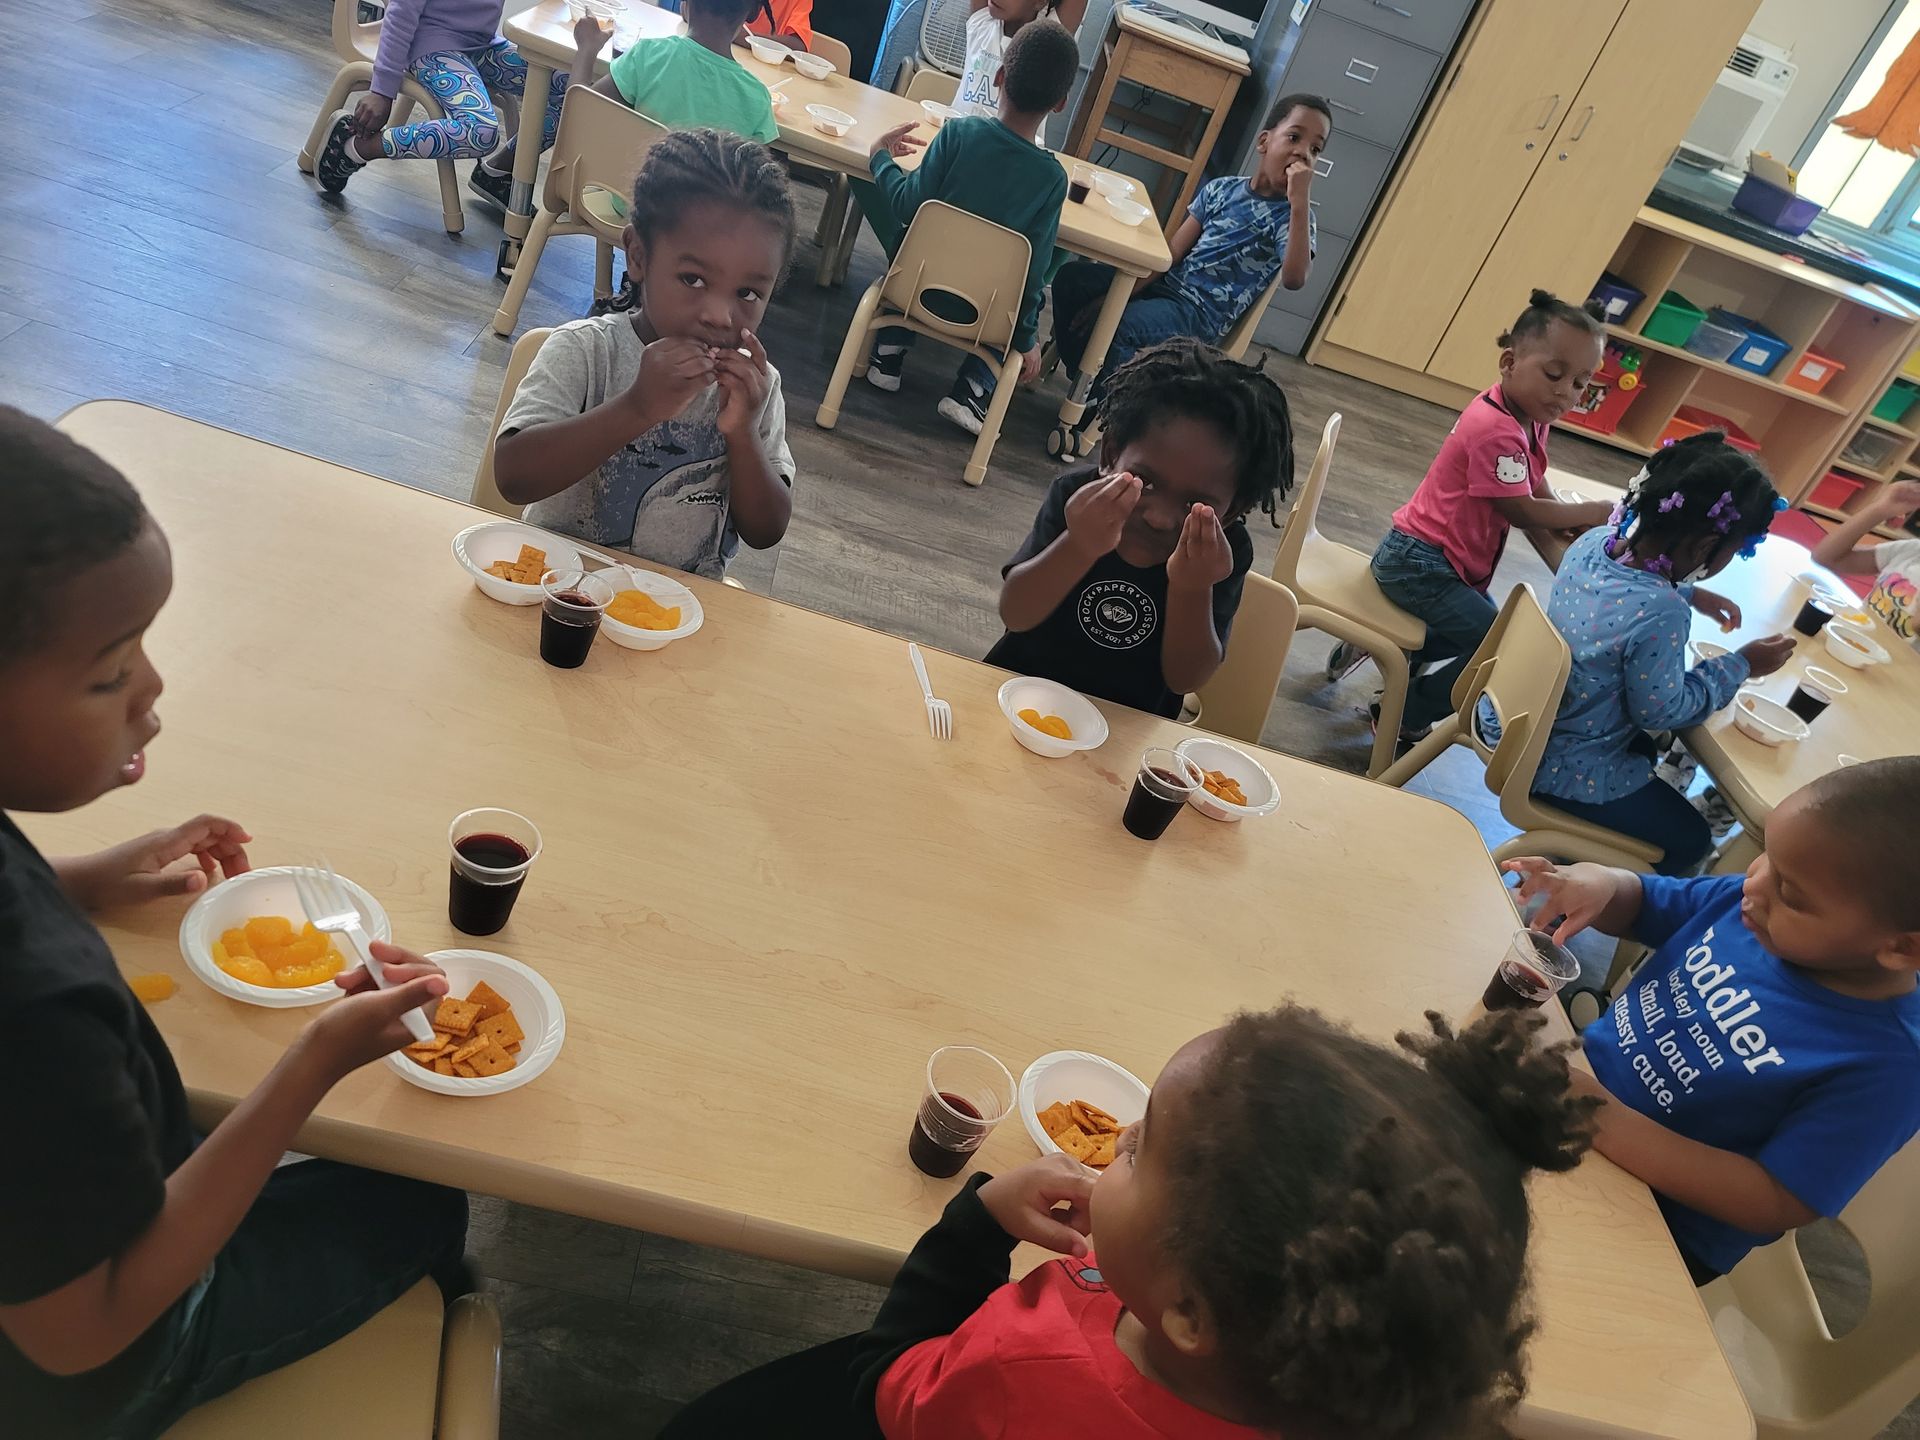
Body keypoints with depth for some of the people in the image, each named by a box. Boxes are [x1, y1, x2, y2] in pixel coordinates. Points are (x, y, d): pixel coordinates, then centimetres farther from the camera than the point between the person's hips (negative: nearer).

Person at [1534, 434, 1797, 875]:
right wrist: (1740, 665, -7)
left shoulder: (1594, 540, -9)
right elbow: (1661, 711, -17)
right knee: (1691, 842, 15)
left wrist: (1688, 593, 10)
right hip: (1567, 768, -8)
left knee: (1644, 749, 37)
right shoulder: (1660, 615, -34)